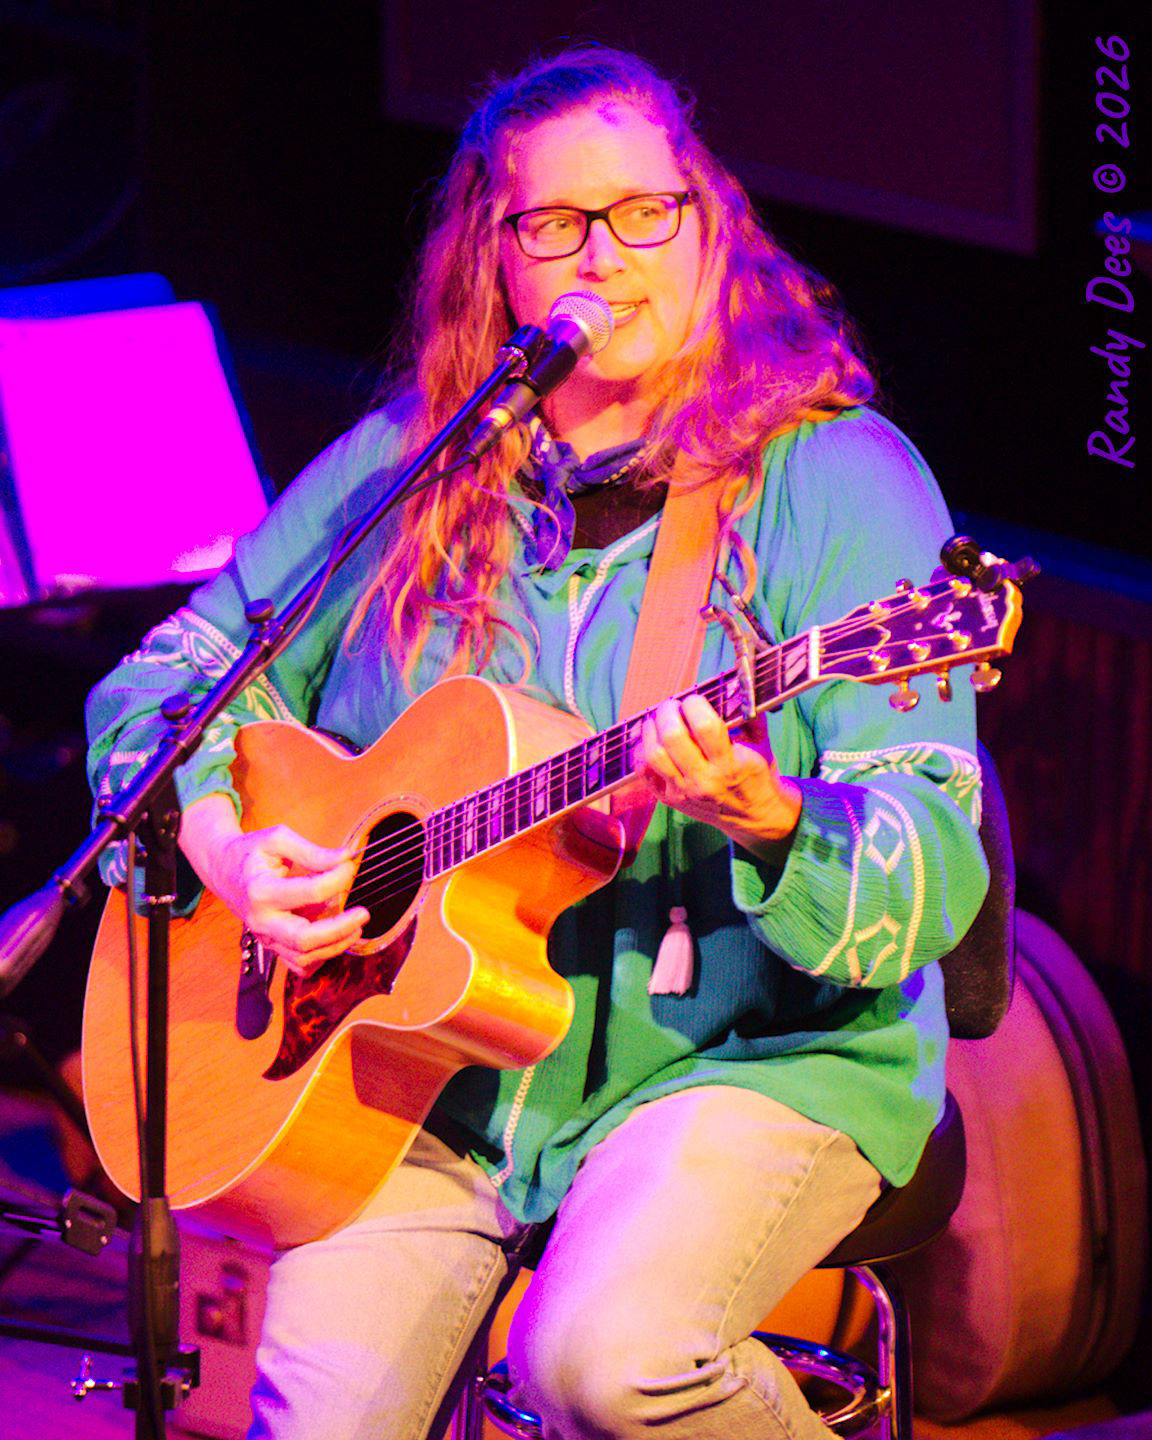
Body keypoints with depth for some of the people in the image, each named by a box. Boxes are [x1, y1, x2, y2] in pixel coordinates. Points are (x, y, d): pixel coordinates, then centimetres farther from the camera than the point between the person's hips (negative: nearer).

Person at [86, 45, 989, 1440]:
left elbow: (933, 879, -13)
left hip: (755, 1054, -3)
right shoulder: (400, 470, 7)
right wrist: (224, 846, -6)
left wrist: (769, 826, -34)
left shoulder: (833, 480, -6)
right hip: (423, 1069, 3)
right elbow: (158, 687, 14)